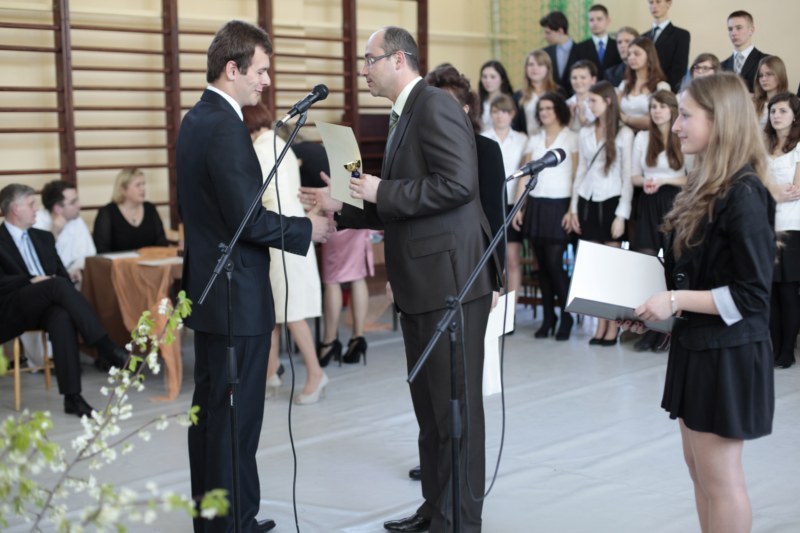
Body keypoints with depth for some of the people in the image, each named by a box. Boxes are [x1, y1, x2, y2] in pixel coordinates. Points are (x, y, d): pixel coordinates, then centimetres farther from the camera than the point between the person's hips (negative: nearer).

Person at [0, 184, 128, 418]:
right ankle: (107, 349, -36)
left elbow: (62, 273, 16)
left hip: (45, 308, 4)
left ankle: (72, 396, -40)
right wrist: (31, 280, -20)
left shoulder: (43, 237, 24)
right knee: (58, 285, -33)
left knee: (62, 318, -34)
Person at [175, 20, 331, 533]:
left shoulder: (196, 119, 12)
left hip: (207, 290, 10)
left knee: (209, 409, 16)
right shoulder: (227, 128, -19)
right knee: (238, 416, -2)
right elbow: (249, 218, -23)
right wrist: (307, 229, -10)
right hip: (238, 297, -10)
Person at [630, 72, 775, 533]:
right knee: (699, 468, 16)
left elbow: (752, 294, -20)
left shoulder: (744, 194, -18)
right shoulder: (706, 186, 10)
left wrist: (676, 302, -21)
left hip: (729, 351, -9)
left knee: (720, 478, 1)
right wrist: (655, 298, 6)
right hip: (696, 344, 9)